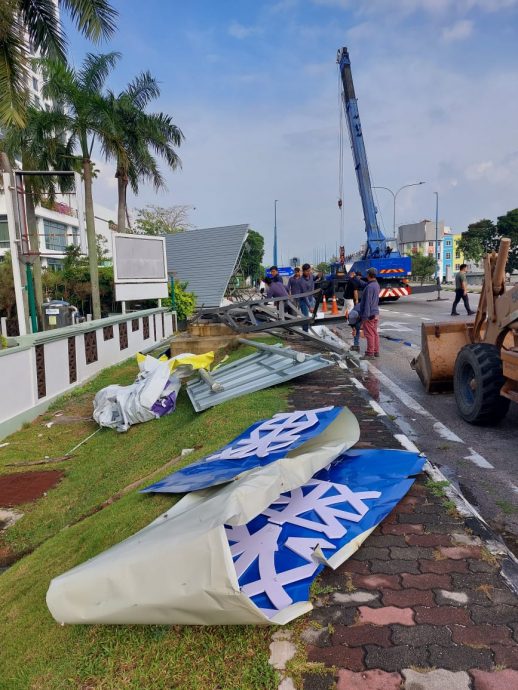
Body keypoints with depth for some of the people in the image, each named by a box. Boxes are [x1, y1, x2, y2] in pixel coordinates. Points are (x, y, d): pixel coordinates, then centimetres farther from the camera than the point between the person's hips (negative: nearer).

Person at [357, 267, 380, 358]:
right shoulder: (376, 285, 10)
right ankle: (376, 351, 19)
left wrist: (365, 316, -21)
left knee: (369, 334, -4)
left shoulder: (369, 287, -20)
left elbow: (367, 303, -23)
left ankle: (370, 353, -1)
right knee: (375, 333, 13)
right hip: (375, 313, 9)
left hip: (369, 314, -9)